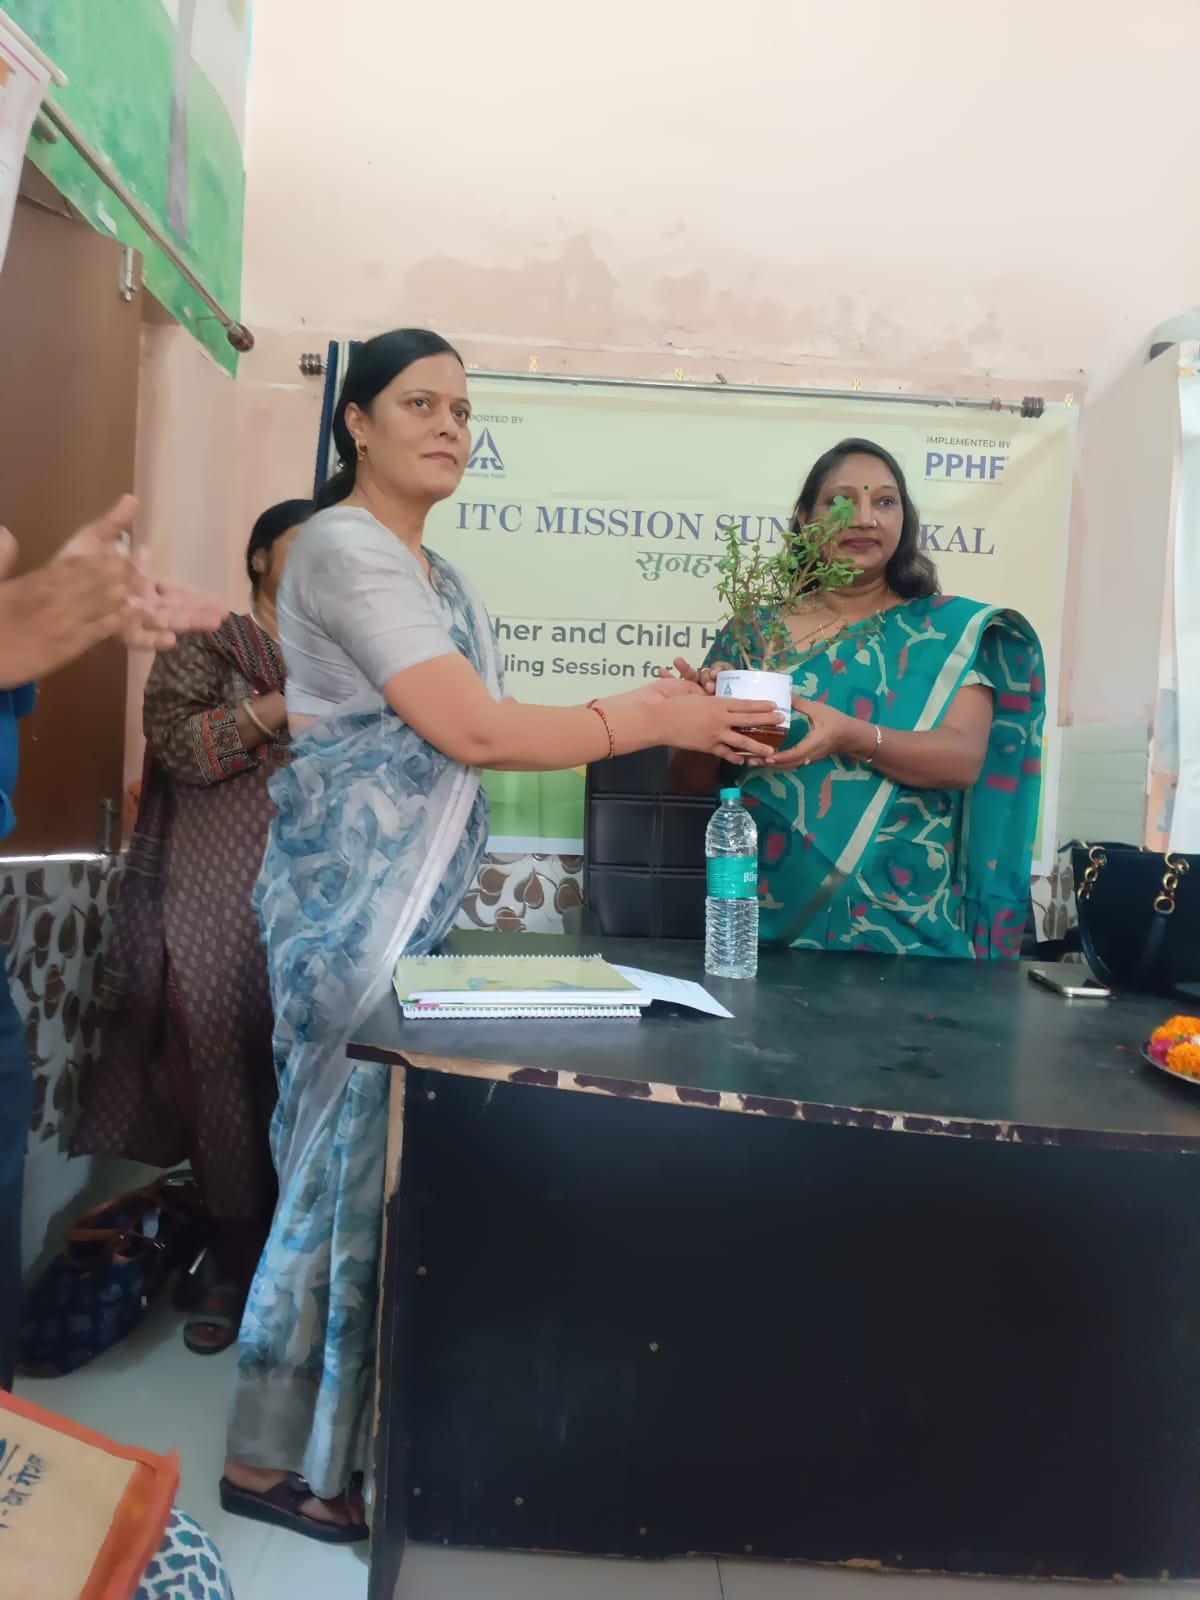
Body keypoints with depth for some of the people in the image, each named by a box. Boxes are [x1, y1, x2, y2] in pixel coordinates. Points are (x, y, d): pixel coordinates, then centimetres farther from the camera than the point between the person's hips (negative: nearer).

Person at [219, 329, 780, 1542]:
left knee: (370, 1155, 12)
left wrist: (636, 707, 5)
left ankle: (325, 1437, 29)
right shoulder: (344, 546, -11)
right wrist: (651, 724, -14)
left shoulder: (431, 572, 18)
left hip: (415, 897, 9)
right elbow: (472, 730, -20)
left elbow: (471, 730, 13)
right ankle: (281, 1460, 20)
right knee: (350, 1154, 0)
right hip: (350, 895, -8)